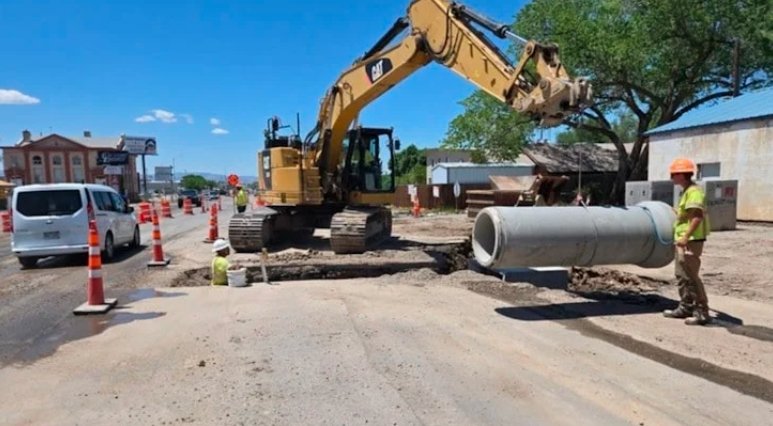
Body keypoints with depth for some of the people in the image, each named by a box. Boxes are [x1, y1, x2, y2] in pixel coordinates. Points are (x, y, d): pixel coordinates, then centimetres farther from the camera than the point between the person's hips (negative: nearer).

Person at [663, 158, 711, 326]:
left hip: (691, 241, -10)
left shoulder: (694, 191, -15)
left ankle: (702, 313, 0)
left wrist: (686, 237, -27)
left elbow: (697, 217, -24)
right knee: (681, 275, 16)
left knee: (691, 276, -7)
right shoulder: (687, 191, 16)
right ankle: (685, 307, 26)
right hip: (682, 241, 10)